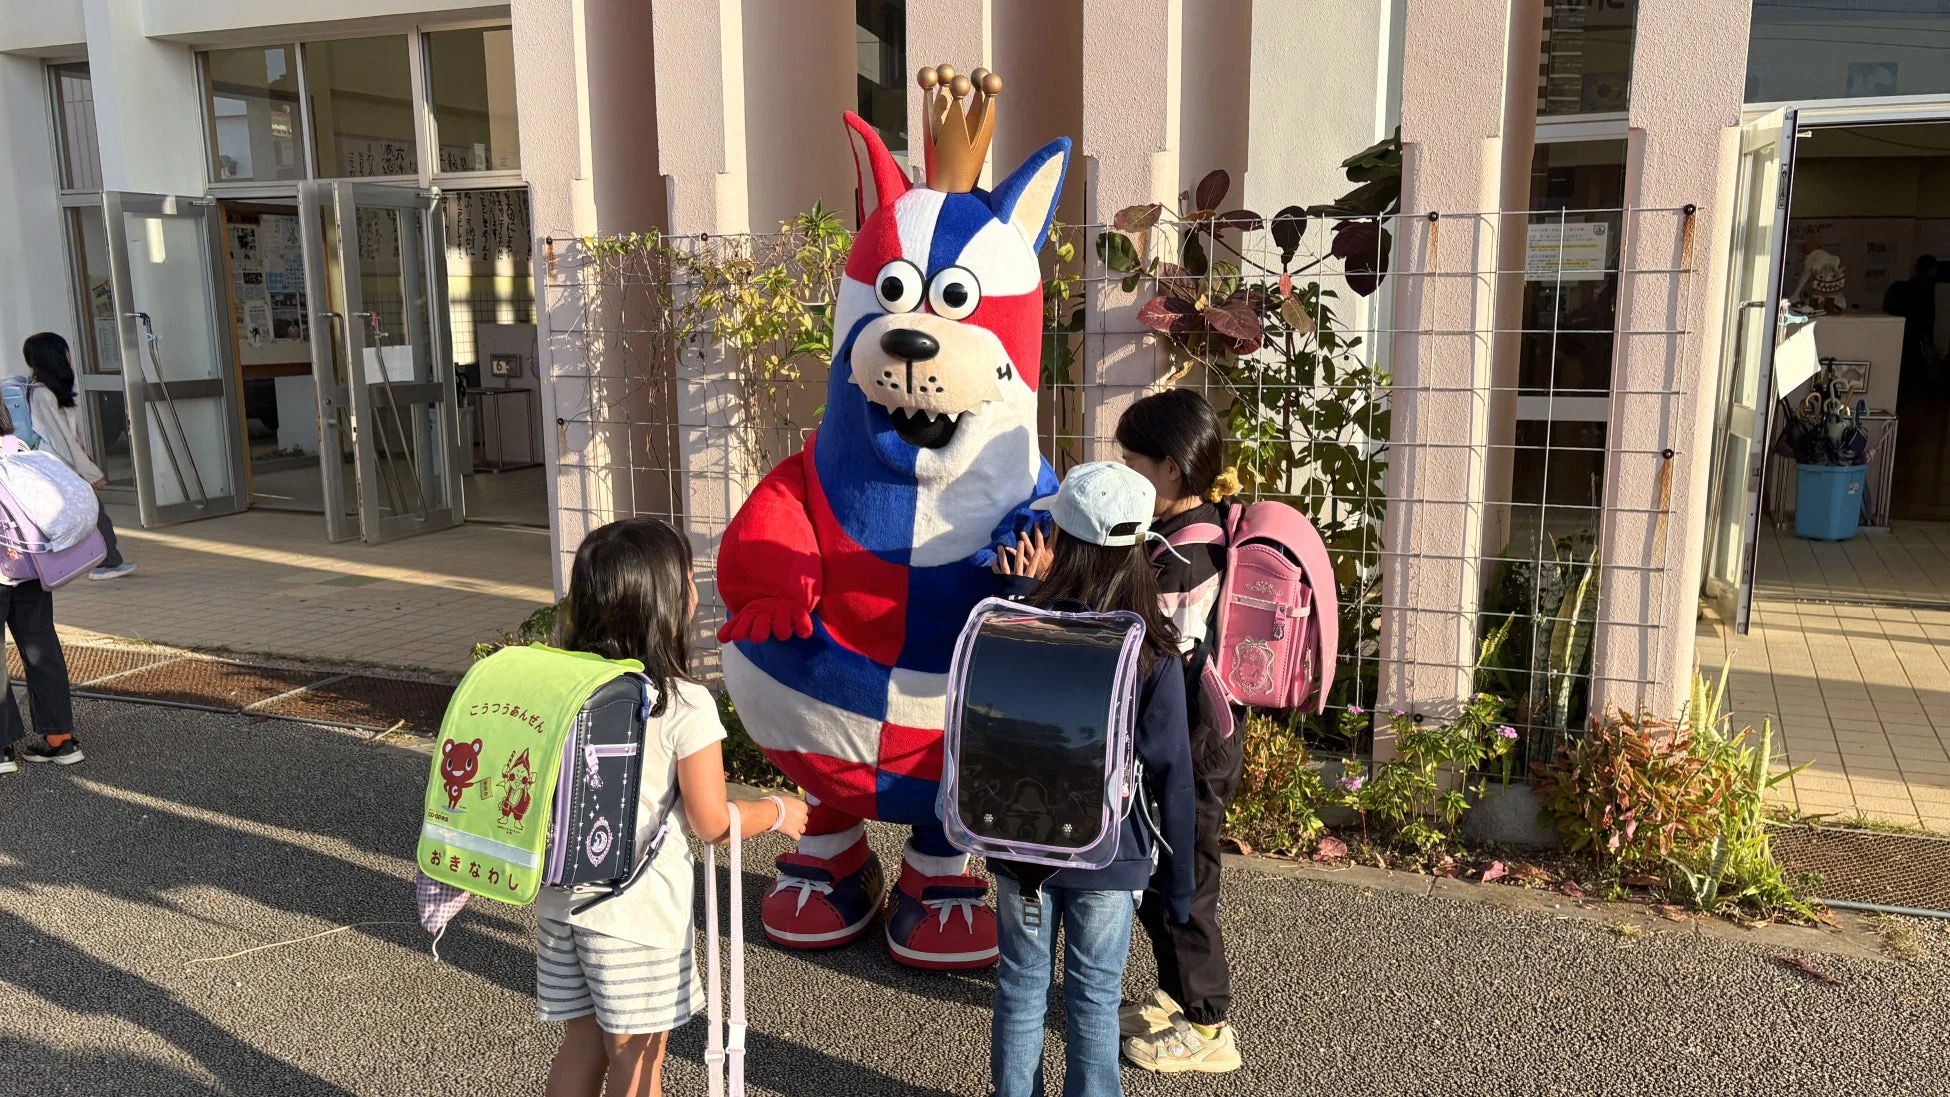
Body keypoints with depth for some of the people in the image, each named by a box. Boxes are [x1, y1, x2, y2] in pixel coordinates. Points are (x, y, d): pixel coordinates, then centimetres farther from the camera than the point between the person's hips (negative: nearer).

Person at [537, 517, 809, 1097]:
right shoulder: (686, 706, -18)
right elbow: (713, 824, -13)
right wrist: (778, 811, 5)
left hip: (562, 897, 5)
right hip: (638, 911, -5)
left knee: (583, 1043, 20)